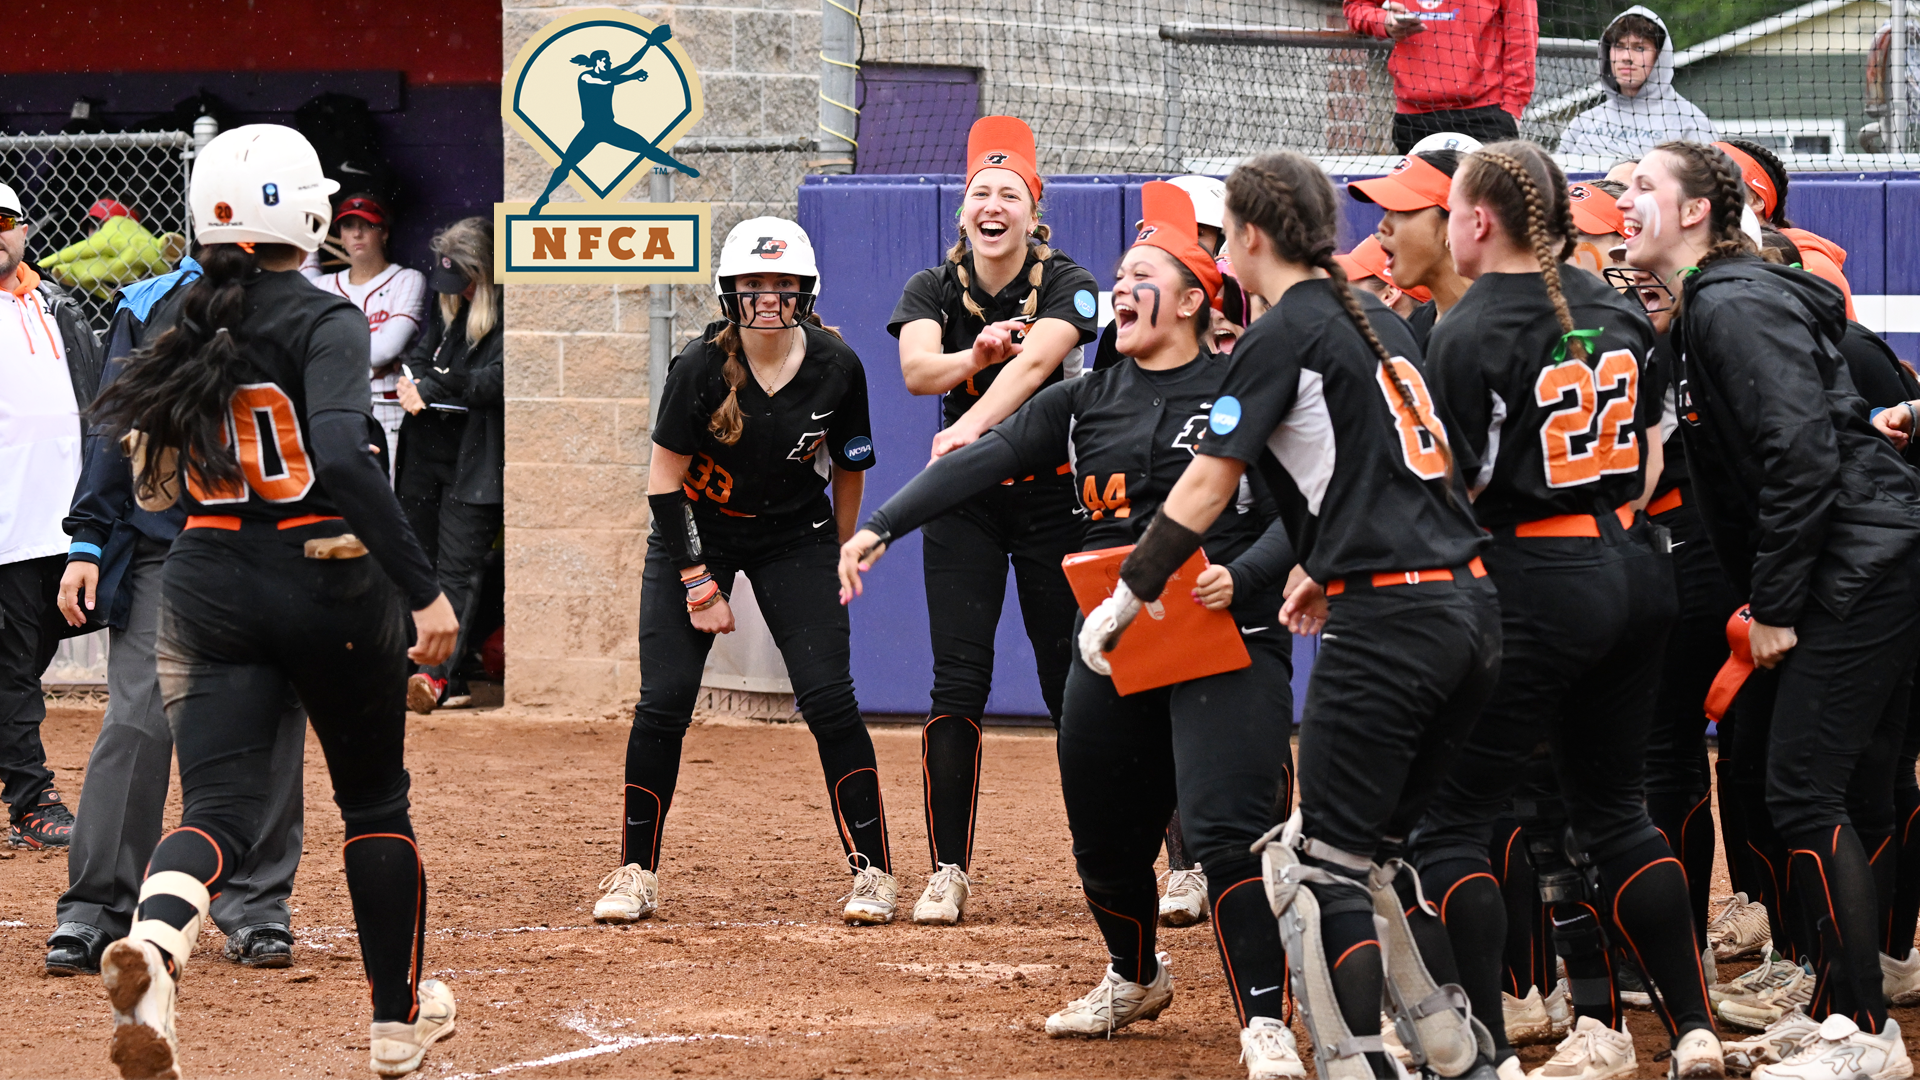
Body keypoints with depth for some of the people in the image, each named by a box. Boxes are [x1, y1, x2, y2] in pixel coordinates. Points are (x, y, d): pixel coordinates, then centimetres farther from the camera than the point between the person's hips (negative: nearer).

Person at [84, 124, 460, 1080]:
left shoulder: (184, 333, 5)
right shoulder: (323, 322, -13)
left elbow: (152, 488, 14)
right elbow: (342, 455, -28)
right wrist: (423, 588, -27)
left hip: (211, 595, 4)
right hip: (332, 588, -4)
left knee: (220, 808, -5)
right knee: (375, 799, 17)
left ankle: (154, 941, -39)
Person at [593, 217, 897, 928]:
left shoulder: (835, 367, -15)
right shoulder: (702, 367, -22)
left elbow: (848, 468, 2)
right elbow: (664, 479, -15)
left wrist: (836, 562, 10)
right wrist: (698, 584, -15)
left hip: (795, 536, 1)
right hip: (695, 531, -1)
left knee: (829, 698, -10)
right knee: (664, 699, -9)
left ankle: (873, 871, -2)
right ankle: (636, 873, 2)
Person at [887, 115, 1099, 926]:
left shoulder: (1067, 286, -9)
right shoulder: (933, 289, 0)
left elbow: (1034, 360, -29)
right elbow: (916, 368, -20)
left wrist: (973, 425, -46)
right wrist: (973, 356, -41)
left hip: (1054, 497, -2)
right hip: (964, 502, 2)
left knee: (1072, 684, 0)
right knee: (957, 684, -6)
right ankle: (948, 872, -1)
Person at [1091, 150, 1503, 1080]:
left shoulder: (1284, 334, -4)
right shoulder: (1381, 324, 19)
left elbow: (1206, 486, -5)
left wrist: (1128, 594, 1)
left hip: (1387, 620, -8)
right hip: (1470, 607, 8)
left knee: (1324, 861, -3)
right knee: (1372, 847, 18)